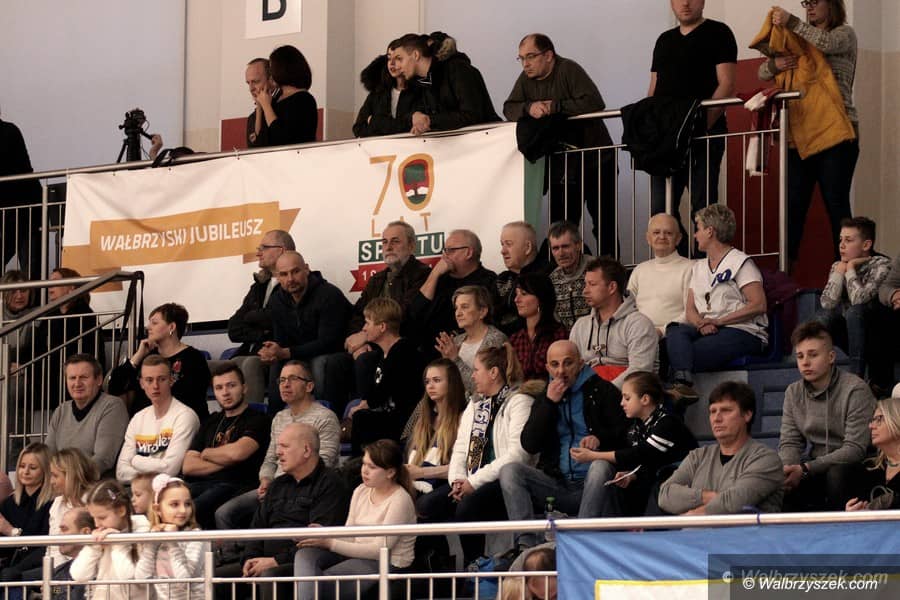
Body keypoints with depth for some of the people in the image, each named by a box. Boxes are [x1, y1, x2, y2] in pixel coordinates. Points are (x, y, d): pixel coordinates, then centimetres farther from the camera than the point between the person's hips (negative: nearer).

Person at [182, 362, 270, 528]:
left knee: (195, 508, -37)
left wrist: (206, 453, 9)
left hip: (234, 485, -5)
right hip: (201, 484, 5)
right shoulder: (211, 422, 28)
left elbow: (237, 452, -11)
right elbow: (188, 466, 17)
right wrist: (225, 461, 3)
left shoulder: (257, 420, 9)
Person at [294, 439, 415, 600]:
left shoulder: (399, 500, -13)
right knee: (305, 554, -21)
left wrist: (330, 543, -20)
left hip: (389, 564, -7)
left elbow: (380, 549, -18)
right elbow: (349, 536, 9)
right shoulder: (361, 491, 10)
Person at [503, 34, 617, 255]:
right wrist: (529, 108, -17)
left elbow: (594, 103, -26)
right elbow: (509, 109, 5)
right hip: (561, 166, 6)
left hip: (594, 161, -6)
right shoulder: (526, 79, 7)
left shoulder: (569, 70, -14)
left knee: (604, 224, -3)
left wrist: (554, 107, -21)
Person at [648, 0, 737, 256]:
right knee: (661, 208, 0)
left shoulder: (717, 33, 3)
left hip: (704, 133, -6)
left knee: (703, 207, -7)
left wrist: (703, 123, -18)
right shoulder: (664, 40, 21)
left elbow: (726, 85, -7)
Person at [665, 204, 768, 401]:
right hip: (706, 331, 6)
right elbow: (690, 309, 16)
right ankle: (683, 384, -51)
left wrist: (719, 321, -14)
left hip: (742, 333, -6)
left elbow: (758, 305, -10)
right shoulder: (698, 267, 26)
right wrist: (701, 323, -9)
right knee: (675, 331, -31)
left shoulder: (741, 263, 3)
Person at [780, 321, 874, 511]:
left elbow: (855, 449, -20)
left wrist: (805, 469, -27)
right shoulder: (793, 393, 5)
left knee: (836, 473, -37)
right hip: (817, 466, 5)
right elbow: (789, 443, 4)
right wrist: (788, 468, -21)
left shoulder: (856, 390, -14)